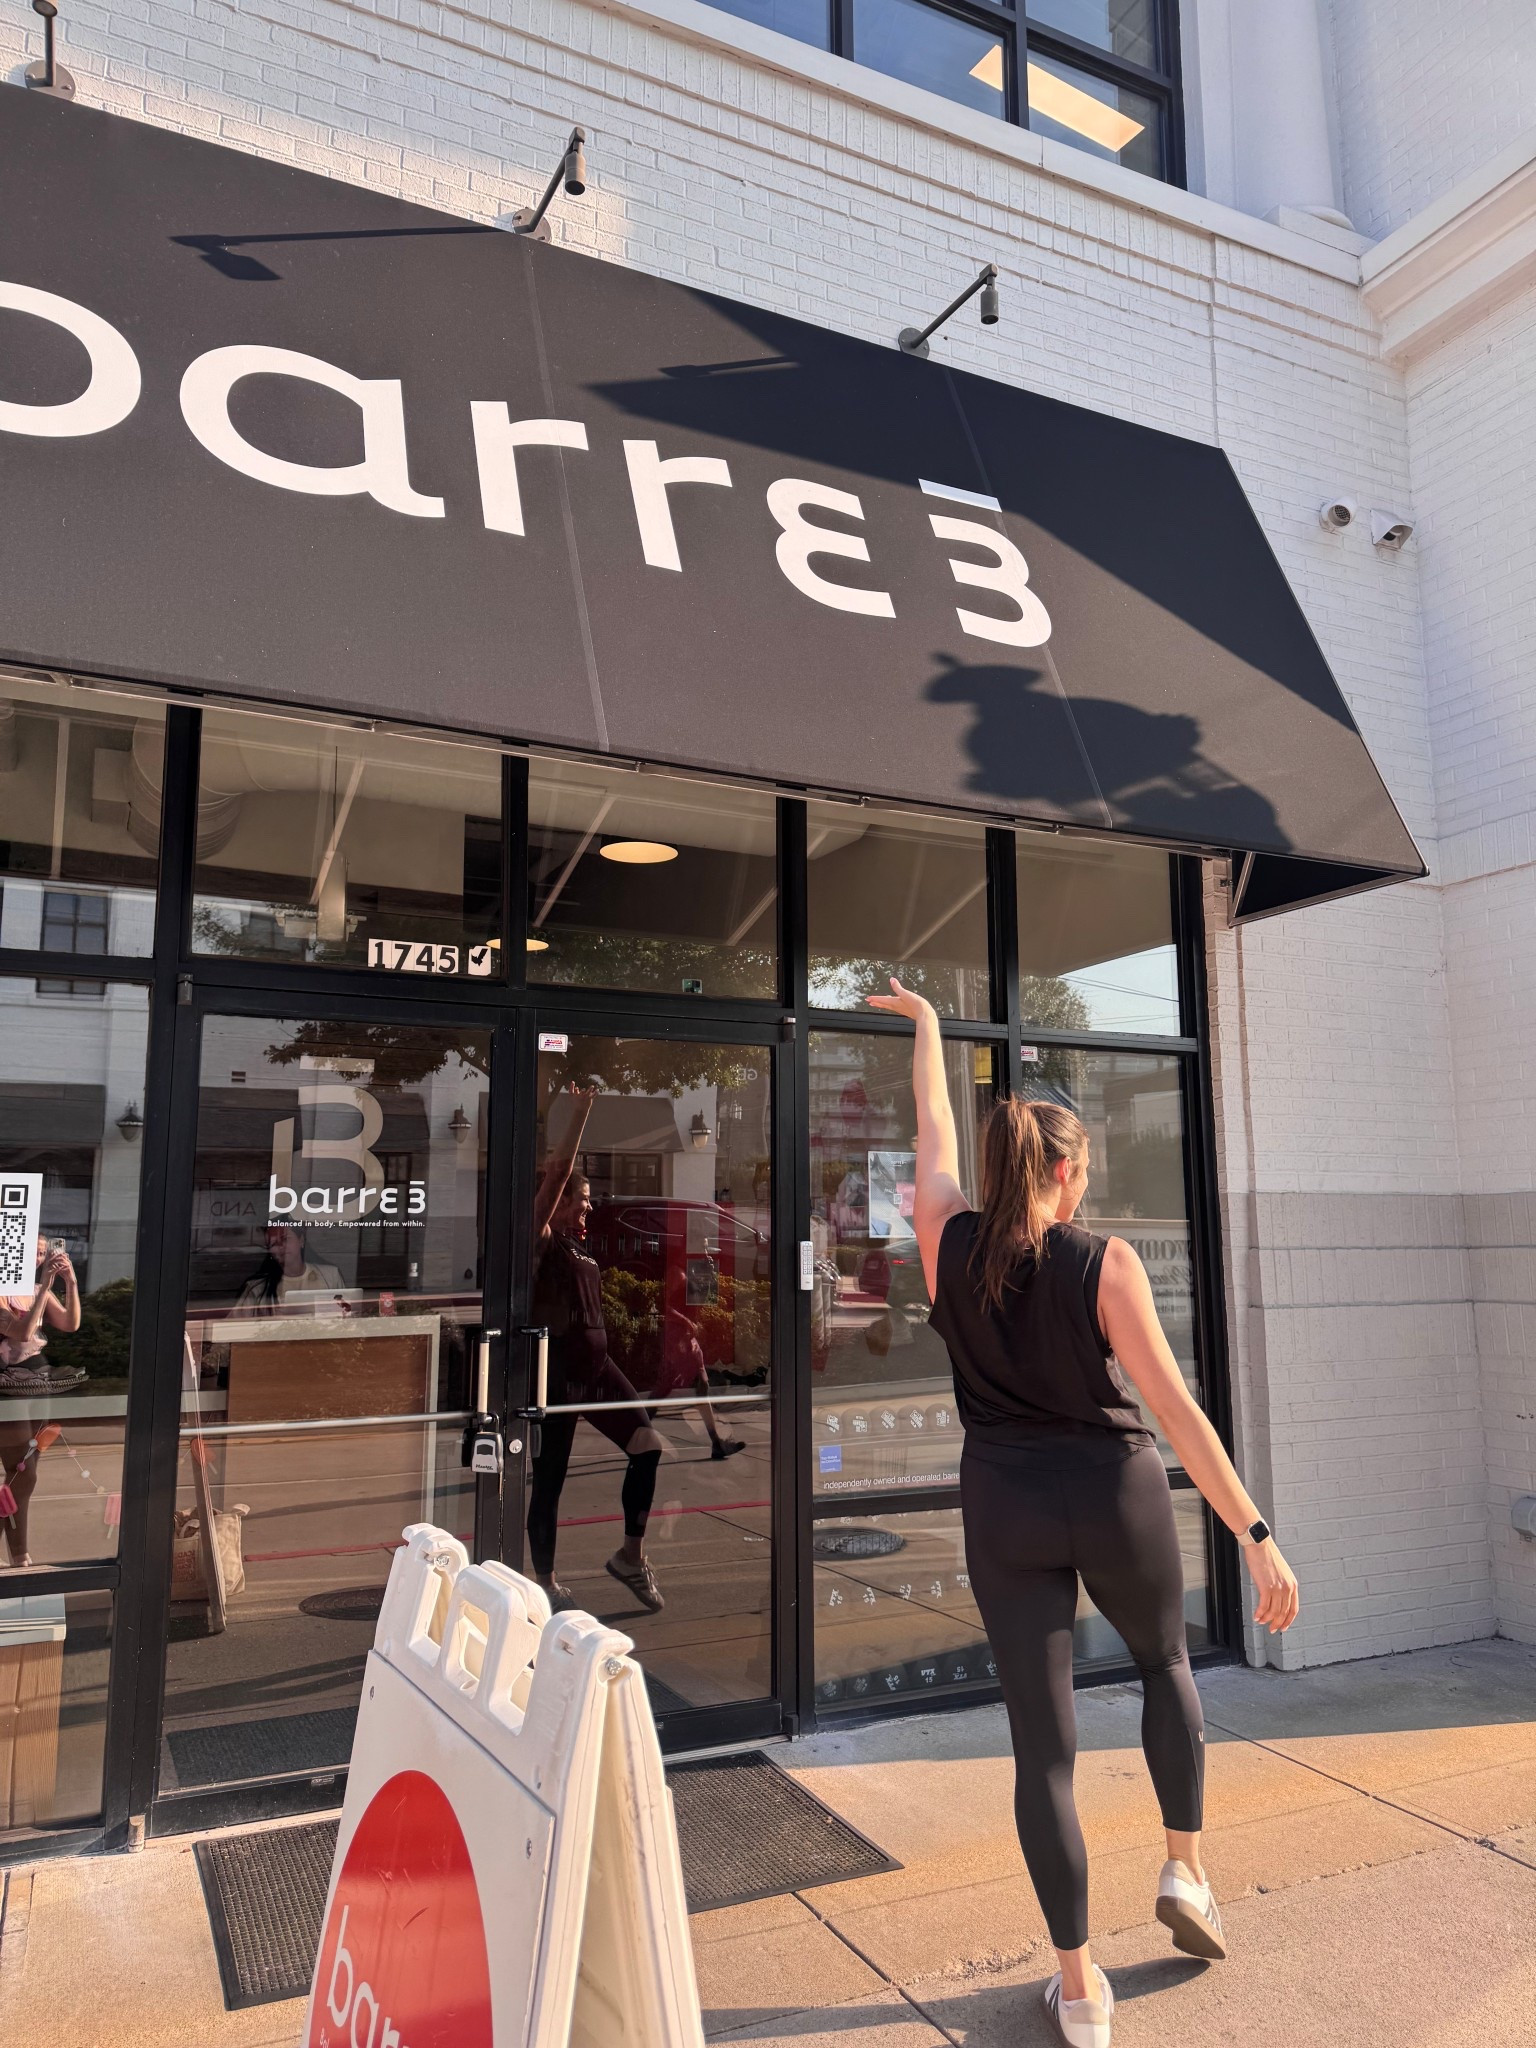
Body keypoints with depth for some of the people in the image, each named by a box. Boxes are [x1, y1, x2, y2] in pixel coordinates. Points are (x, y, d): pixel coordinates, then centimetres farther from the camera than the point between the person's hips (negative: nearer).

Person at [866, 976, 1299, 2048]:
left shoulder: (949, 1242, -5)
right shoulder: (1105, 1263, -13)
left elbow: (933, 1129, 11)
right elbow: (1175, 1408, -16)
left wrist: (925, 1022, 27)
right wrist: (1256, 1536, -12)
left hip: (1006, 1513, 2)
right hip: (1117, 1497, -1)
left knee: (1043, 1744, 9)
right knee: (1166, 1660, 30)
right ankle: (1185, 1867, 29)